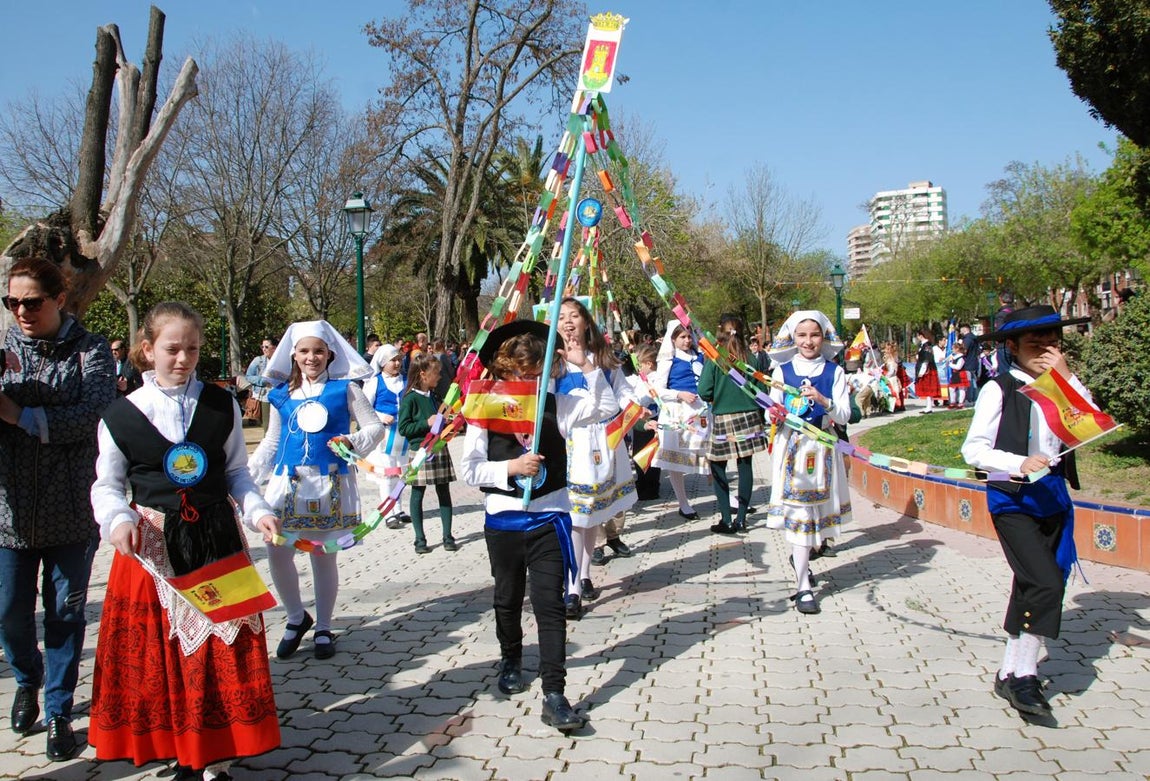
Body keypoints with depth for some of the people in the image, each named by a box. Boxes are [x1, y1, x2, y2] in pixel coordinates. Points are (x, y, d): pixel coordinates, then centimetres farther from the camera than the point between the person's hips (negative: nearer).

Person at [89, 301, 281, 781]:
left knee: (222, 652, 2)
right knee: (159, 654, 7)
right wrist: (118, 521, -14)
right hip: (151, 547, 0)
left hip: (216, 542, 1)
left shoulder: (222, 406, 2)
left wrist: (258, 511, -8)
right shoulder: (120, 416, -2)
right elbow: (107, 485, 4)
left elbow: (237, 472, 7)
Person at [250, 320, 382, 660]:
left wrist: (353, 441, -18)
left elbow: (375, 427, 1)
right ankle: (296, 618, 22)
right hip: (288, 482, 3)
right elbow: (271, 442, 17)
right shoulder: (281, 394, 10)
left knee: (324, 556, 5)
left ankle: (323, 628, 23)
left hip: (330, 484, -3)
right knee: (277, 552, -4)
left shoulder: (345, 389, 1)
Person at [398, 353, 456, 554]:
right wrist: (427, 423, -20)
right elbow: (403, 428, -14)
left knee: (444, 492, 7)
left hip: (439, 449, 6)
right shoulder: (410, 398, -11)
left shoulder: (434, 396, 11)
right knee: (417, 494, 4)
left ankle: (447, 536, 15)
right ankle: (420, 539, 13)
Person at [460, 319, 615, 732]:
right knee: (508, 598, 19)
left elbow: (605, 406, -5)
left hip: (549, 517, 0)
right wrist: (512, 467, -19)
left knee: (550, 604, -5)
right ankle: (511, 660, 46)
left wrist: (586, 365, -14)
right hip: (503, 519, 1)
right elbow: (471, 470, -6)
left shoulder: (555, 405, -1)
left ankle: (554, 694, -2)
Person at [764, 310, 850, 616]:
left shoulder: (834, 372, 3)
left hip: (822, 448, 2)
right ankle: (803, 588, -4)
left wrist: (824, 401, -22)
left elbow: (844, 416, -3)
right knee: (798, 512, -6)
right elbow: (773, 410, 3)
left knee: (815, 508, 10)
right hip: (791, 446, -1)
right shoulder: (782, 370, 3)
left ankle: (800, 559, 38)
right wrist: (775, 415, -20)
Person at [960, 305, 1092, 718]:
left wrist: (1067, 377, -12)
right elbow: (974, 449, -10)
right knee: (1046, 582, -17)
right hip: (1013, 499, -6)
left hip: (1053, 496, 6)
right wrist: (1020, 463, -24)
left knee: (1030, 587, 12)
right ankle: (1024, 676, -3)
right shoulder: (998, 389, -8)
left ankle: (1010, 674, 25)